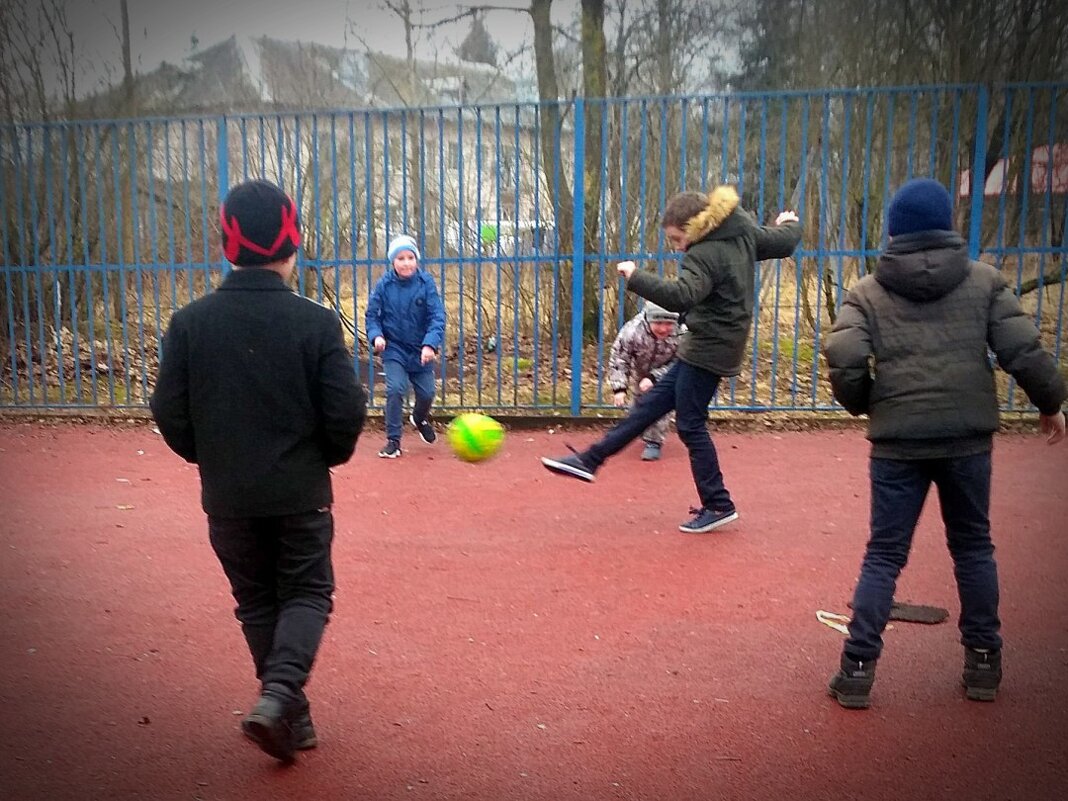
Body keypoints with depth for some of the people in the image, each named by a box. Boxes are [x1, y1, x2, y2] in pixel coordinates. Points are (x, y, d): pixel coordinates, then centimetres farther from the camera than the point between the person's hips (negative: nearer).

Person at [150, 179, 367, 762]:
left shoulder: (190, 322, -7)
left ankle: (289, 715, 25)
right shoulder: (316, 322, -14)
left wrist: (209, 457, 14)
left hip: (227, 496, 2)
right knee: (306, 594, 14)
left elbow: (169, 413, -4)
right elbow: (347, 412, -13)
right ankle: (280, 694, -6)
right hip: (301, 492, -2)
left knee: (257, 602, 18)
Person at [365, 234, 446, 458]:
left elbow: (437, 316, -17)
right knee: (395, 389, -14)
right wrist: (376, 336, -20)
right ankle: (393, 440, 2)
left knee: (427, 393, 6)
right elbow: (371, 315, -1)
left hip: (421, 350, 1)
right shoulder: (384, 285, -9)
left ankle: (420, 418, 43)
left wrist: (430, 344, -30)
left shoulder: (426, 282, -12)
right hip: (394, 349, -1)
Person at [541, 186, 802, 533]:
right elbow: (785, 242, 15)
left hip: (708, 350, -11)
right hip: (709, 345, 11)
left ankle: (718, 506, 9)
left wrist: (635, 277, -34)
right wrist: (789, 224, 36)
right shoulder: (744, 231, 4)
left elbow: (681, 296, -37)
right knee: (651, 403, 10)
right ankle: (590, 459, 15)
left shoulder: (705, 255, -23)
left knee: (690, 425, -1)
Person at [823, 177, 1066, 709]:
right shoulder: (984, 281, 4)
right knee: (973, 546, 18)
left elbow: (844, 360, -12)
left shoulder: (868, 292, 1)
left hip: (897, 443, -1)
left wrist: (864, 405, 6)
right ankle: (983, 663, 26)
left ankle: (857, 669, 6)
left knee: (884, 554, 7)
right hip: (967, 438, 1)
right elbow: (1023, 350, -2)